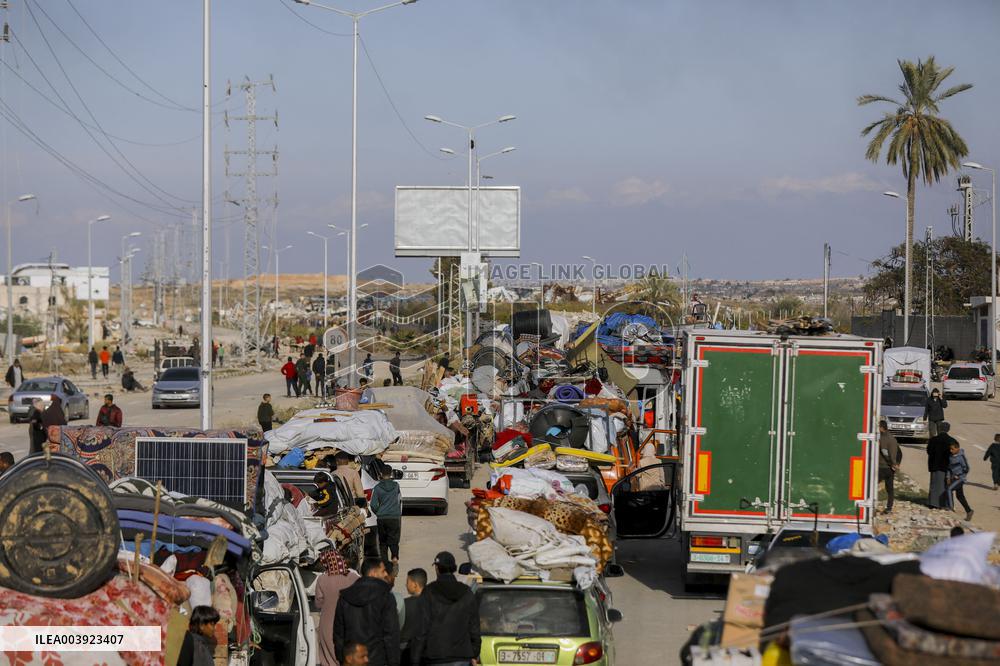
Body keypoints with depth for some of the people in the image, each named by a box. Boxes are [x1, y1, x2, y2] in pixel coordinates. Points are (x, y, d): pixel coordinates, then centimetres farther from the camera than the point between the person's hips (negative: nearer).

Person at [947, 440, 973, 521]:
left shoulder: (961, 457, -17)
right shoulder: (951, 456, 6)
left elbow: (966, 469, -15)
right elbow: (949, 467, 16)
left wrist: (959, 477, -13)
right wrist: (948, 478, 7)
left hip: (960, 478, -8)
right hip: (954, 478, 8)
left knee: (949, 489, -24)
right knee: (959, 496, 13)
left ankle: (951, 507, -23)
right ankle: (969, 511, 23)